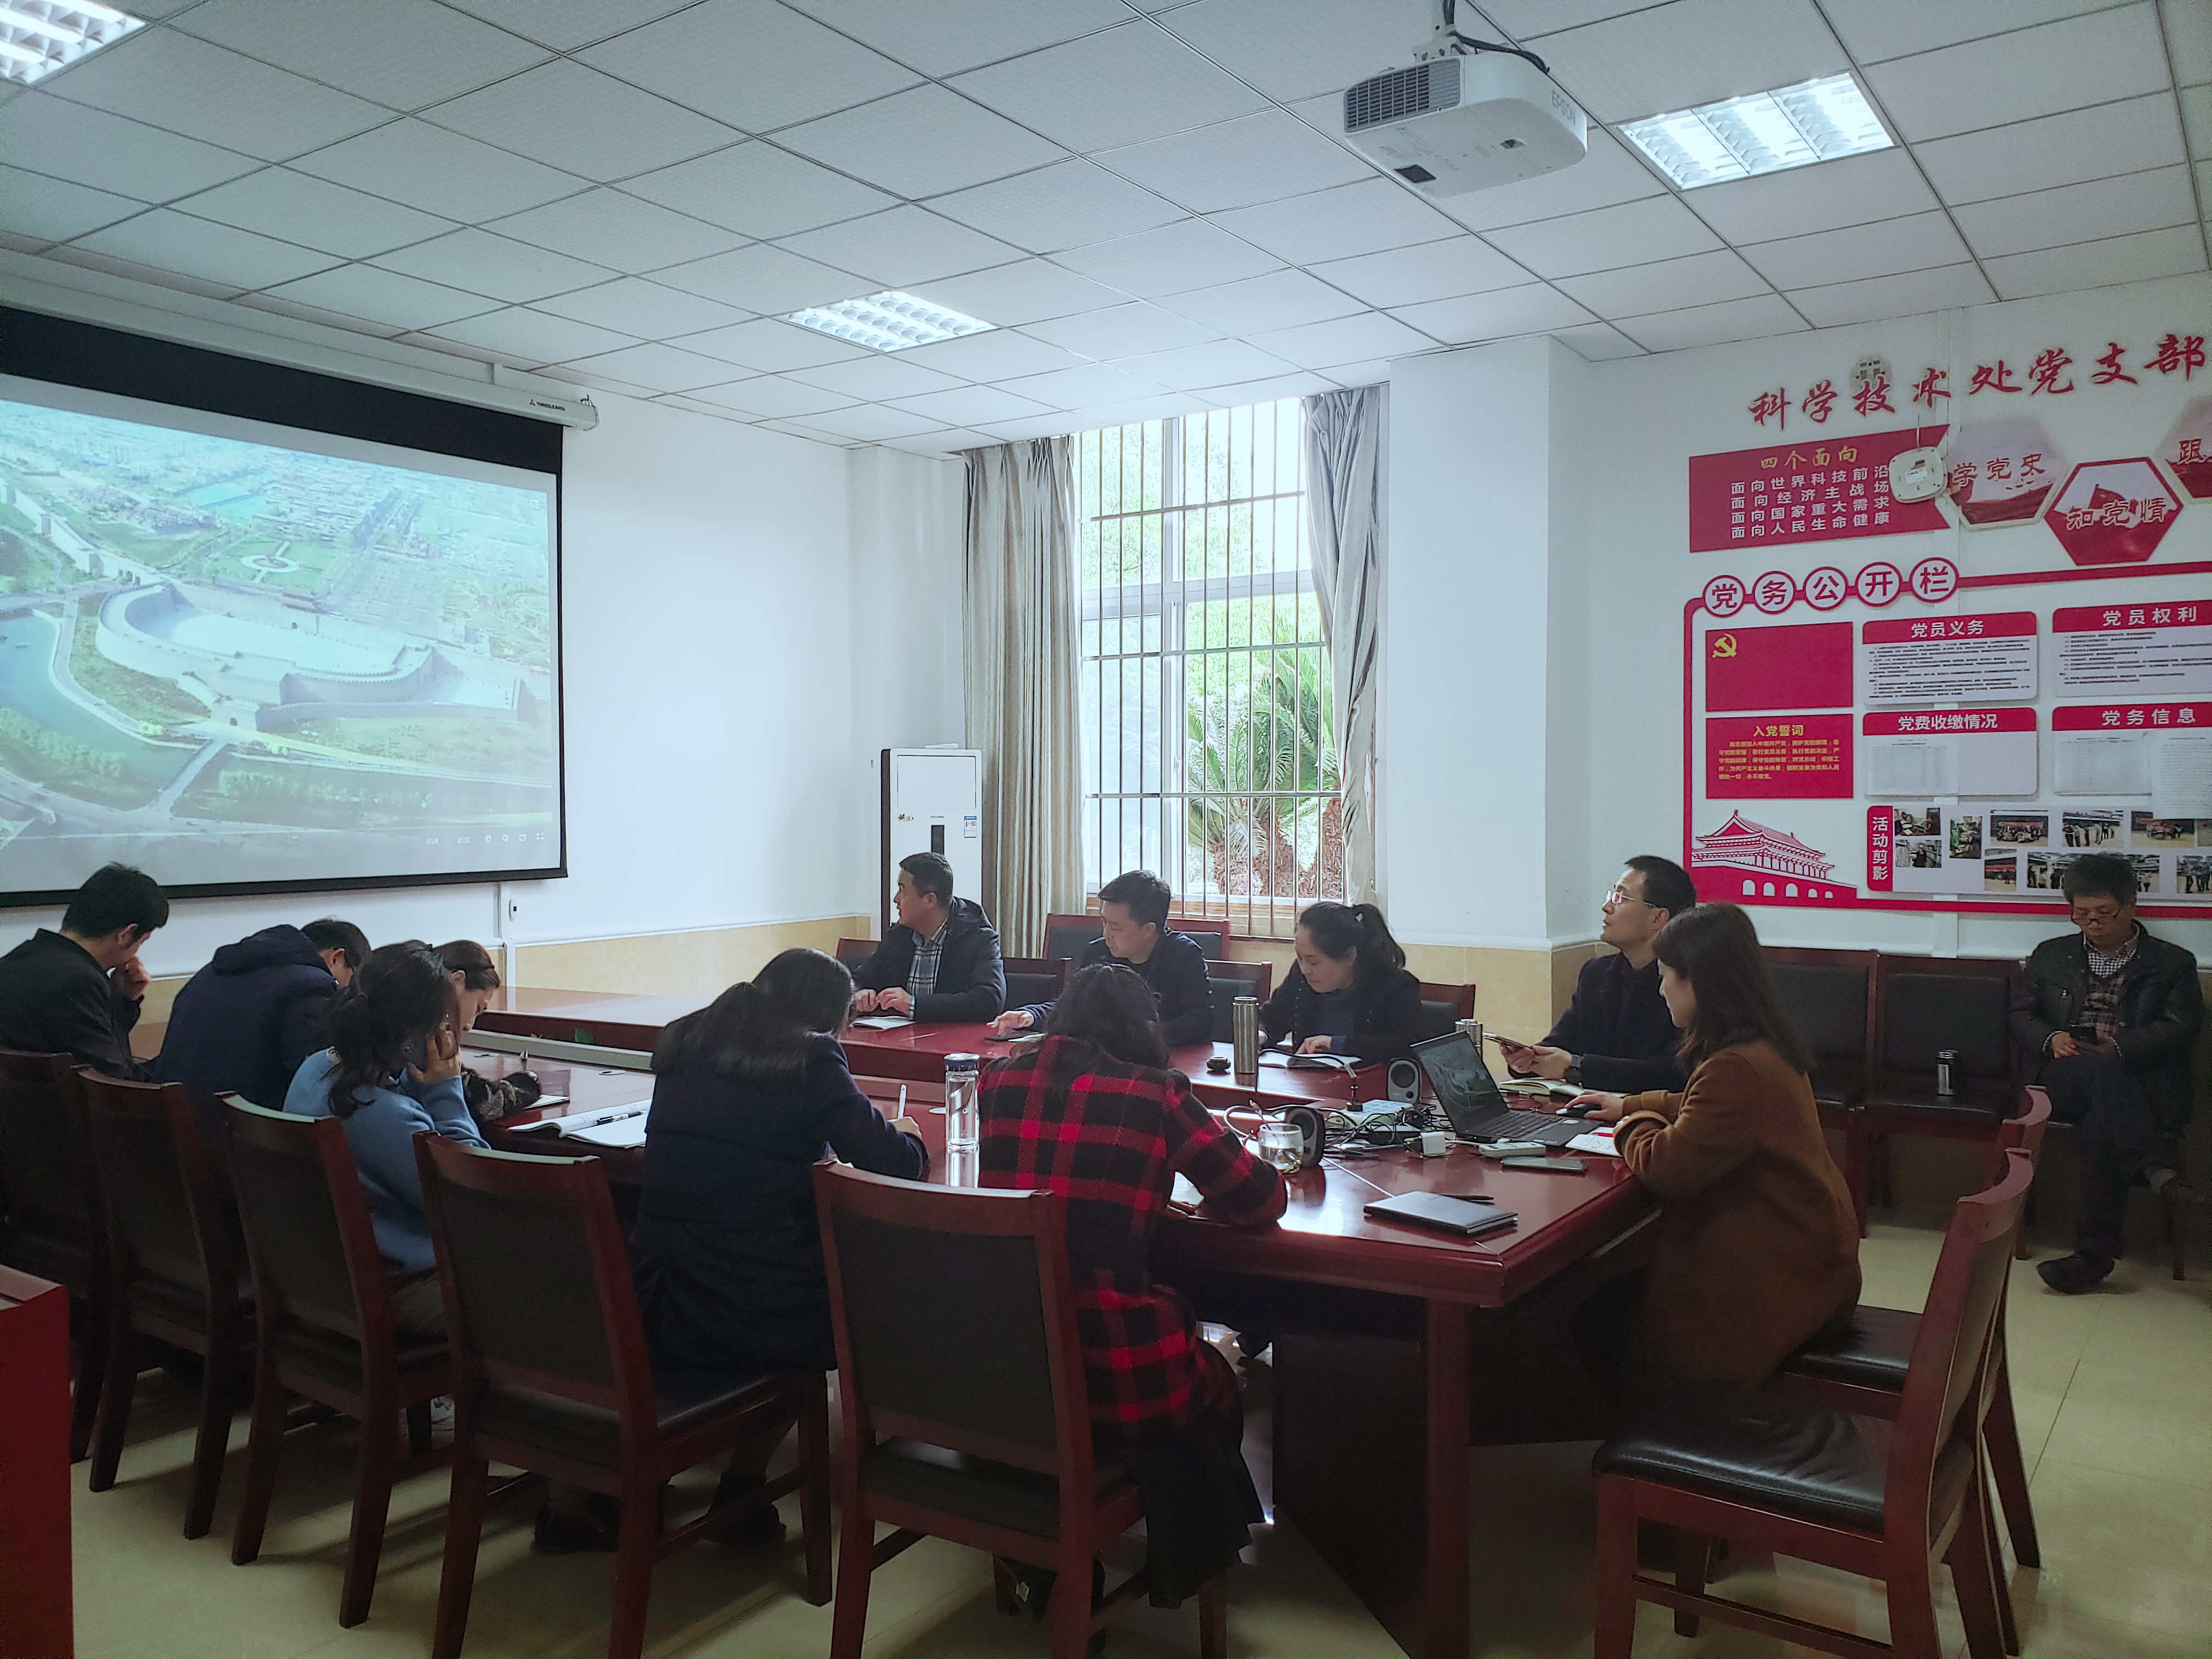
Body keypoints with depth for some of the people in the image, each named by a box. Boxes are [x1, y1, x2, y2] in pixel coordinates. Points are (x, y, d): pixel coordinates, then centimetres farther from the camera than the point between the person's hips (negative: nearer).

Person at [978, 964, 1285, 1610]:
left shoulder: (999, 1081, 3)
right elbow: (1261, 1200, 1)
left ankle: (1048, 1577, 45)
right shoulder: (1155, 1096, -8)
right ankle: (1185, 1570, 46)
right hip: (1110, 1377, -4)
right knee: (1217, 1388, 28)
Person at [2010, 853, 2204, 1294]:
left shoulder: (2173, 963, 14)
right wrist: (2051, 1039, -6)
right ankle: (2154, 1166, -44)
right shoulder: (2051, 956, 22)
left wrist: (2120, 1047, -16)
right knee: (2102, 1072, -37)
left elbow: (2181, 1027, 0)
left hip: (2143, 1086, -2)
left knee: (2100, 1129, -35)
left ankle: (2094, 1254, -32)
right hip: (2064, 1081, 2)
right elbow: (2020, 1017, 17)